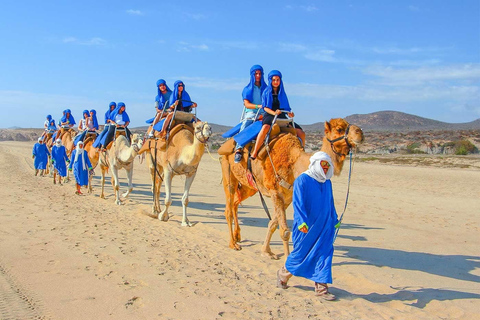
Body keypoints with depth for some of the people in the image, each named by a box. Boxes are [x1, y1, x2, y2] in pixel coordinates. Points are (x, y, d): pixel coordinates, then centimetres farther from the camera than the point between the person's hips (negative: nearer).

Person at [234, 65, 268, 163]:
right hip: (250, 113, -2)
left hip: (263, 114, 2)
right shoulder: (247, 89, 14)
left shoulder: (265, 88, 20)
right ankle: (238, 149, -37)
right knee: (245, 125, -30)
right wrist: (258, 106, -15)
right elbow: (247, 104, 1)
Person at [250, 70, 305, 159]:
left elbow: (286, 107, 19)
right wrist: (274, 113, -20)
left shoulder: (282, 93, 20)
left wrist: (290, 113, -5)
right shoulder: (266, 92, 9)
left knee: (301, 133, -11)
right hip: (269, 116, -4)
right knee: (265, 127, -41)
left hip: (282, 117, 4)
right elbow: (265, 107, -1)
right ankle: (254, 153, -40)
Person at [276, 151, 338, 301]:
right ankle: (283, 274, 31)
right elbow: (298, 202, -19)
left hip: (324, 226, 6)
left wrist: (334, 220, 26)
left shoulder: (327, 182, 10)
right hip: (306, 227, -6)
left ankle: (321, 288, 9)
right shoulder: (302, 180, -12)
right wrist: (301, 221, -30)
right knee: (301, 252, 6)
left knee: (324, 254, 1)